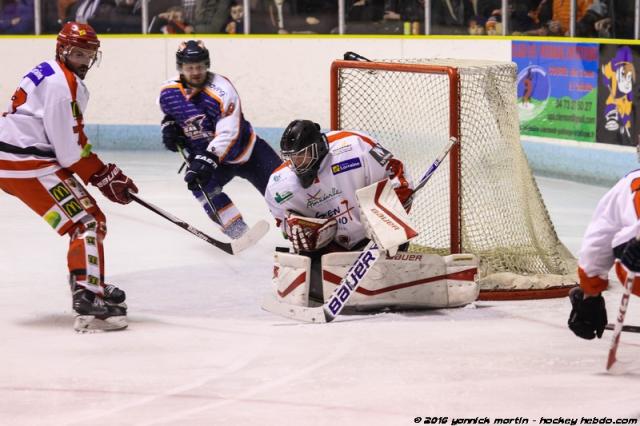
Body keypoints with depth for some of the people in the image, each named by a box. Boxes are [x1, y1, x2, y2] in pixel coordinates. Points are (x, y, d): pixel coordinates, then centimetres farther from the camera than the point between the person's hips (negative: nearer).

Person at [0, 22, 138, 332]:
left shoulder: (50, 74, 18)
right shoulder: (62, 84, -15)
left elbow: (70, 138, 21)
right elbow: (70, 150, -18)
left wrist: (105, 171, 15)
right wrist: (103, 178, -8)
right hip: (26, 163, -11)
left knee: (87, 218, 21)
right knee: (87, 222, -15)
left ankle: (89, 285, 33)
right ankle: (89, 305, -27)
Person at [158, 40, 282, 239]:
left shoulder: (221, 90, -28)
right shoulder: (169, 92, -11)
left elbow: (228, 133, -34)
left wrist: (207, 160, -42)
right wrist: (169, 125, -6)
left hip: (247, 150, -3)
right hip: (205, 154, 4)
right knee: (198, 182, -26)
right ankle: (237, 231, -23)